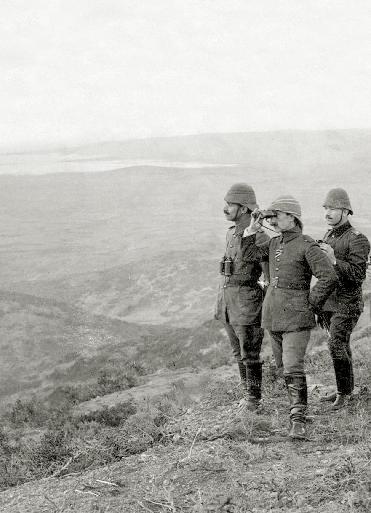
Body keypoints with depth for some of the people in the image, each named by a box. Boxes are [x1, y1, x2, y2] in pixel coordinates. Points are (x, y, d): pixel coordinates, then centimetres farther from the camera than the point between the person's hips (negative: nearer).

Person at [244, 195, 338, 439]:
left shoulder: (307, 246, -12)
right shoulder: (273, 244, 11)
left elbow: (330, 277, -17)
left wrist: (311, 304, -11)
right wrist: (252, 230, 8)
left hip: (296, 316, -8)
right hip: (273, 314, 8)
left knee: (293, 369, -14)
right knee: (284, 366, 15)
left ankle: (298, 421, -13)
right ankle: (298, 404, 30)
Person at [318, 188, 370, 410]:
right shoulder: (329, 236, 12)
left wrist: (334, 260, -31)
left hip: (347, 305, -8)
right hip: (329, 303, 8)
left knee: (337, 346, -13)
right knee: (342, 346, 14)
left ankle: (344, 392, -2)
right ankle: (346, 389, 22)